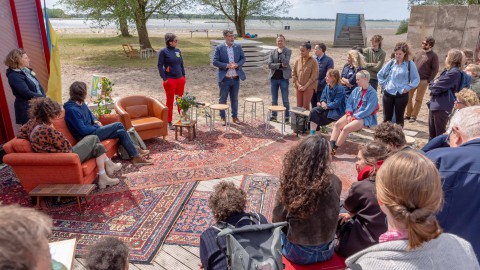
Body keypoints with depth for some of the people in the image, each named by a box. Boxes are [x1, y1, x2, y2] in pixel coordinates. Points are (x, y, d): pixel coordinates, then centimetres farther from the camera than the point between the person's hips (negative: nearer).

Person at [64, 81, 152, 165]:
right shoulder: (72, 110, -23)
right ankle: (136, 152, 1)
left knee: (121, 132, -4)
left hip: (92, 130, 9)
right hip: (87, 137, -9)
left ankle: (136, 157, -1)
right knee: (119, 125, -12)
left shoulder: (81, 104, 6)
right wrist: (97, 126, -10)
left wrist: (96, 121, 6)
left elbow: (89, 113, 26)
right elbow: (83, 130, -24)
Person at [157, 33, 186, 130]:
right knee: (170, 101, 4)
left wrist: (183, 76, 11)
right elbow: (160, 65, -8)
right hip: (170, 80, -5)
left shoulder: (178, 50, 9)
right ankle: (169, 122, 14)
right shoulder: (163, 51, -7)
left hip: (180, 79, 5)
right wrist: (164, 78, -13)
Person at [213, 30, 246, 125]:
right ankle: (223, 118, 18)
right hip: (224, 78, -3)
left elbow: (243, 58, 8)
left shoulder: (238, 47, 6)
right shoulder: (219, 48, -5)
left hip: (235, 78, 3)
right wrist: (227, 65, -19)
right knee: (222, 99, 6)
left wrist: (237, 64, -11)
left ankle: (234, 116, 25)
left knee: (234, 98, 12)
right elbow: (215, 61, -9)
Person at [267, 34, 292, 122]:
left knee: (285, 100, 2)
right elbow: (269, 64, -4)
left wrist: (280, 52, -12)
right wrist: (280, 65, -13)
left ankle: (287, 116, 12)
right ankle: (274, 115, 22)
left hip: (284, 78, -3)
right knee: (274, 99, 11)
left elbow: (286, 63, -15)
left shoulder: (288, 51, -1)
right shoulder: (273, 52, 7)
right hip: (274, 78, 3)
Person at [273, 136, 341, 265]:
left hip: (297, 253, -2)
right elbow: (329, 214, 2)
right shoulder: (334, 183, -18)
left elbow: (277, 221, -8)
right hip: (326, 251, 2)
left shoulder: (289, 185, -22)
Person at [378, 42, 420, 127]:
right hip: (388, 93, 3)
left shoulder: (410, 64, -4)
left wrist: (407, 88, -10)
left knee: (399, 118, 8)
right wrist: (384, 84, 4)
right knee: (387, 117, 10)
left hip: (402, 94, -3)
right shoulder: (391, 62, 4)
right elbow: (380, 74, 13)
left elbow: (416, 79, -2)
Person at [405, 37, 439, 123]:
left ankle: (413, 116, 14)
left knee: (418, 99, 4)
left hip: (423, 81, -5)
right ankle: (408, 115, 19)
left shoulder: (433, 56, -5)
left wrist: (429, 81, -12)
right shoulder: (418, 52, 10)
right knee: (408, 97, 6)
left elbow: (435, 70, -6)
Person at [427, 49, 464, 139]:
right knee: (432, 133, 19)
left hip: (442, 107, -9)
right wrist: (434, 84, -6)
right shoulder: (448, 70, 13)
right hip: (434, 104, 9)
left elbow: (437, 88, -20)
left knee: (440, 133, 3)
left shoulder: (454, 73, -18)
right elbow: (435, 82, 15)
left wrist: (433, 85, 0)